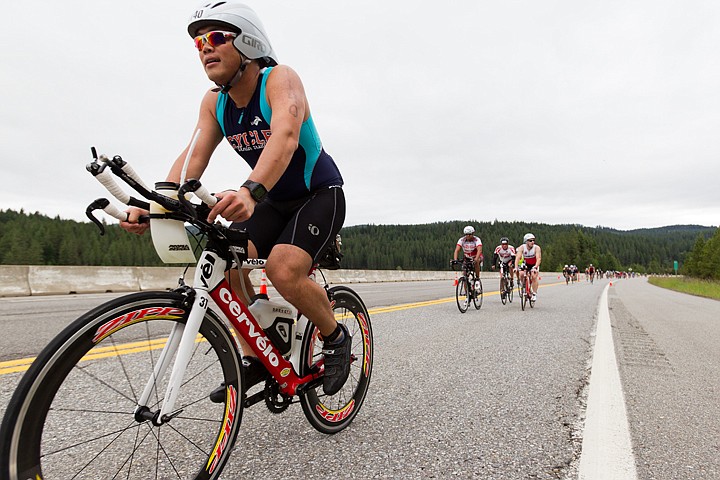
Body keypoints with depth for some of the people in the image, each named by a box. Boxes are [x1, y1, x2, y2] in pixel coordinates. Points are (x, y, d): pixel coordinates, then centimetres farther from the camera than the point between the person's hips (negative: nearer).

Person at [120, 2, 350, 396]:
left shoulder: (280, 79, -20)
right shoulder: (214, 102, -1)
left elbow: (285, 135, -40)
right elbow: (193, 156, -12)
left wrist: (250, 190, -58)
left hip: (319, 194, -6)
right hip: (274, 201, 6)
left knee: (284, 272, -27)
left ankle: (335, 337, 2)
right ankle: (254, 358, 4)